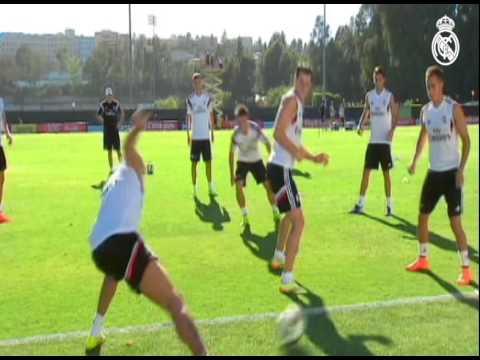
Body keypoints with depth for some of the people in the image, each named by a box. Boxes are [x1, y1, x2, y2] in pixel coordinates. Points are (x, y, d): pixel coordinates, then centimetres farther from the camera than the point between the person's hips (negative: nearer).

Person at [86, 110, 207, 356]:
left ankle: (95, 338, 50)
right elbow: (128, 148, 1)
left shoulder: (110, 185, 34)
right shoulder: (132, 171, 19)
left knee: (114, 272, 43)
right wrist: (137, 129, -13)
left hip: (99, 251, 8)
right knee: (175, 303, -15)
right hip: (123, 243, -7)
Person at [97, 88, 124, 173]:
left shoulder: (116, 103, -1)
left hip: (115, 128, -1)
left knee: (118, 149, -3)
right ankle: (111, 168, 11)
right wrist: (103, 121, -8)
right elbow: (98, 115, 7)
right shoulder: (102, 104, 0)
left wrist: (119, 123, -2)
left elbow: (121, 113, 8)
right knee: (109, 150, 5)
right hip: (107, 129, 1)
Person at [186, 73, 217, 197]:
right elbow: (188, 117, 4)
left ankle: (210, 187, 14)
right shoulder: (190, 99, 0)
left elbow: (211, 115, 9)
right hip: (195, 137, -1)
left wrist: (212, 132, 6)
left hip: (206, 136, 1)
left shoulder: (208, 98, 2)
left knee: (208, 161, 5)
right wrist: (188, 134, -1)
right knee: (194, 163, 2)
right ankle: (194, 188, 9)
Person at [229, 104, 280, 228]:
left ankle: (275, 213, 18)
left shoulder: (256, 129, -23)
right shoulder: (236, 133, -22)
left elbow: (266, 143, -8)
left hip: (257, 161, 1)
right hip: (242, 162, -1)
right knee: (238, 186, -19)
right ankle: (245, 216, -6)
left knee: (268, 185, -2)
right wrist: (232, 174, -14)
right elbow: (231, 153, -12)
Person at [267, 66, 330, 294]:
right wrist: (297, 152, -33)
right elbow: (278, 133, -24)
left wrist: (314, 158, 17)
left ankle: (278, 258, 50)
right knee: (298, 222, -13)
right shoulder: (291, 100, -10)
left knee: (290, 214, 31)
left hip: (281, 168, 11)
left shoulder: (298, 104, 20)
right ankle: (287, 280, -14)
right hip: (281, 169, -11)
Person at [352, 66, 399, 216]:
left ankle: (389, 204, 9)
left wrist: (392, 130, -20)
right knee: (366, 171, 2)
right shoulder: (369, 95, 8)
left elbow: (395, 116, -3)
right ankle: (361, 204, 8)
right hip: (373, 140, 3)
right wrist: (360, 126, -5)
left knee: (386, 172, 1)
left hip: (385, 140, -3)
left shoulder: (389, 96, -3)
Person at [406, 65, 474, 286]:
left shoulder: (454, 108, -12)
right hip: (433, 172, 7)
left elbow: (466, 140, -11)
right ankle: (423, 260, 28)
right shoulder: (425, 110, 7)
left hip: (451, 172, -7)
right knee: (423, 215, 12)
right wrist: (415, 161, 15)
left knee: (455, 221, -8)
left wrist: (461, 169, -19)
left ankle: (466, 269, 0)